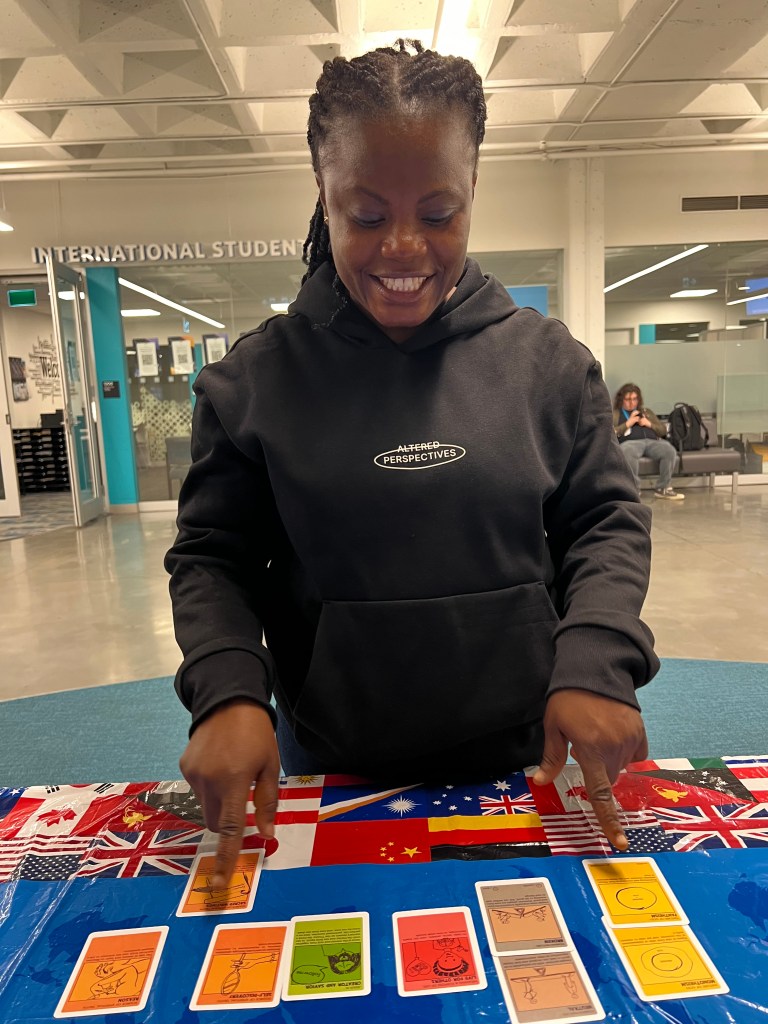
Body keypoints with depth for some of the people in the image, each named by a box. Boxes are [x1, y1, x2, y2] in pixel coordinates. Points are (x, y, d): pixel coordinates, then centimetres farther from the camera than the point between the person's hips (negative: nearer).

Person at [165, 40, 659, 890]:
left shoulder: (548, 360, -3)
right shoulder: (254, 380, -6)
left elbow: (606, 523, 0)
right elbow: (211, 556, -2)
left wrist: (596, 661, -17)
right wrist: (229, 688, -19)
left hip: (528, 758, 2)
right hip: (328, 767, 0)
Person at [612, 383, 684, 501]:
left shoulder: (646, 411, 33)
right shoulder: (615, 414, 20)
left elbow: (663, 431, 26)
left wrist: (649, 424, 8)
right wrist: (628, 424, -1)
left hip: (651, 441, 4)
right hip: (630, 442, -4)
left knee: (669, 450, -30)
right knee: (628, 452, -42)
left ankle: (663, 488, -19)